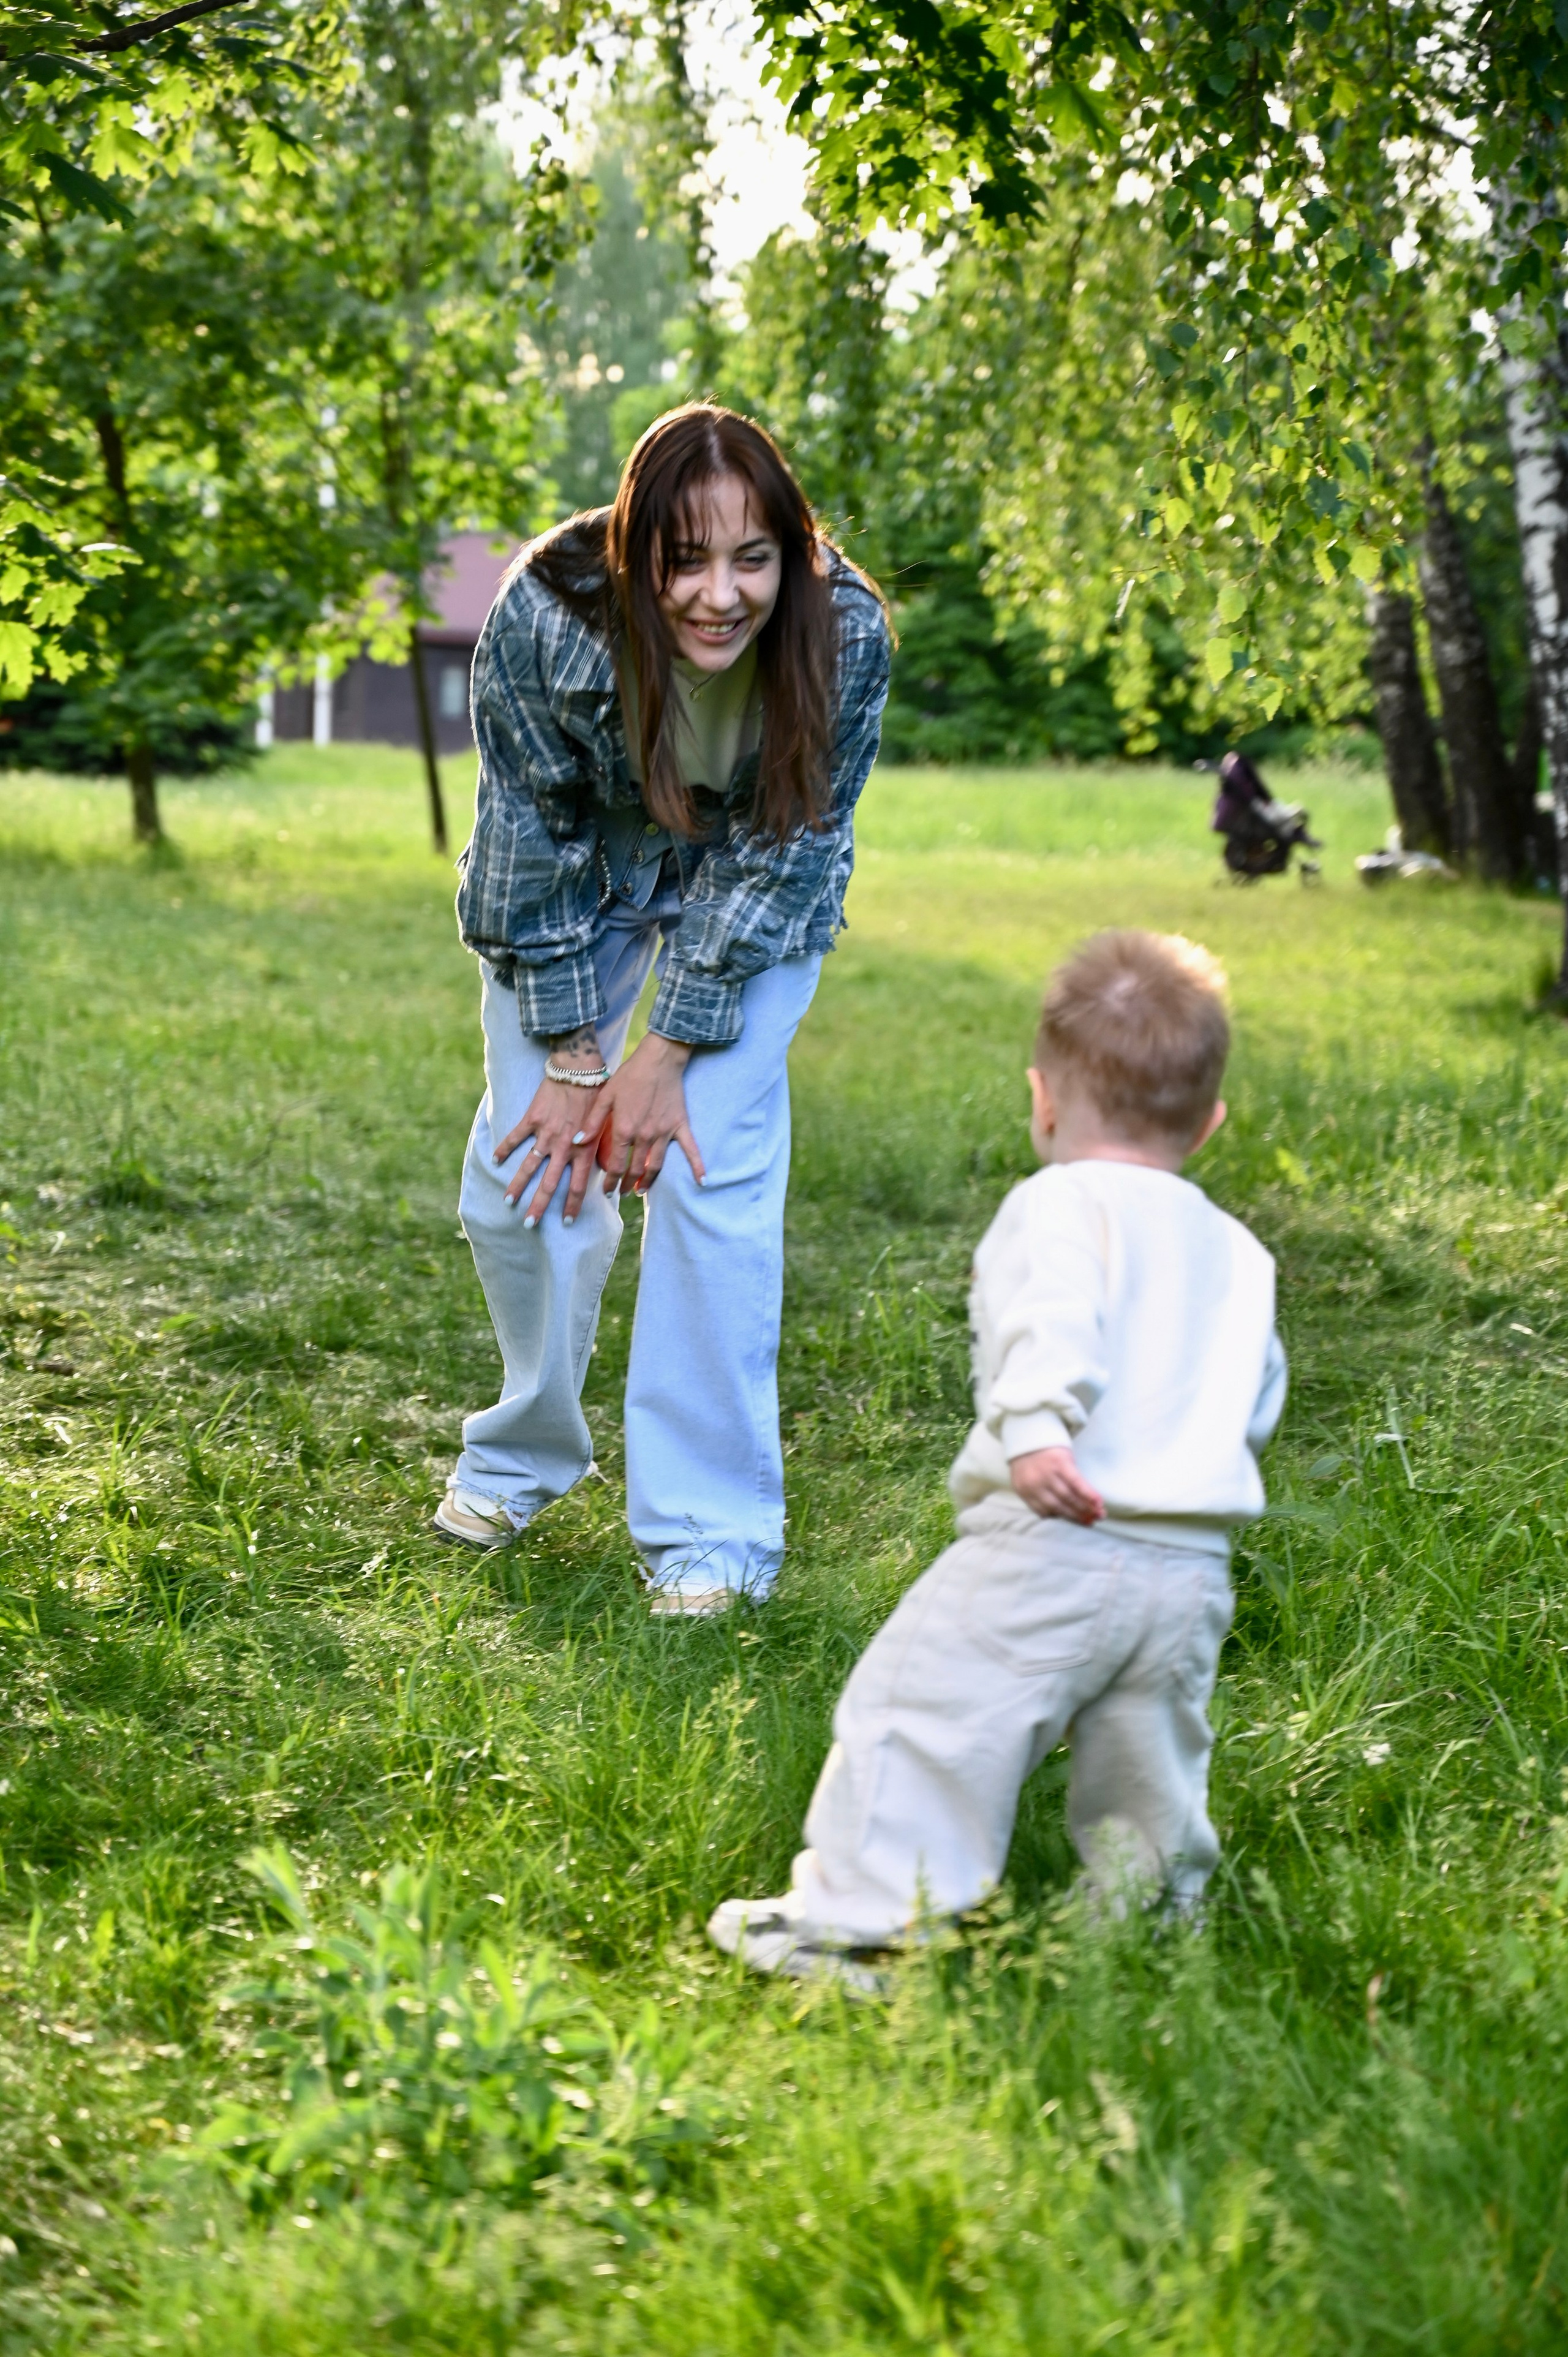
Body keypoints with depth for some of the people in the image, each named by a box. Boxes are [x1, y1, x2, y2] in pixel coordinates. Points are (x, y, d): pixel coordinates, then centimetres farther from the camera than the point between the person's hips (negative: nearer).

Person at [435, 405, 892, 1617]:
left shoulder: (845, 633, -32)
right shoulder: (547, 616, -33)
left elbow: (782, 854, -22)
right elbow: (532, 842, -20)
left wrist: (669, 1051, -21)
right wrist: (571, 1055, -17)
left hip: (752, 893, -1)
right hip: (578, 880, 1)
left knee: (715, 1174, -13)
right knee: (527, 1171, 1)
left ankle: (713, 1527, -2)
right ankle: (526, 1453, 27)